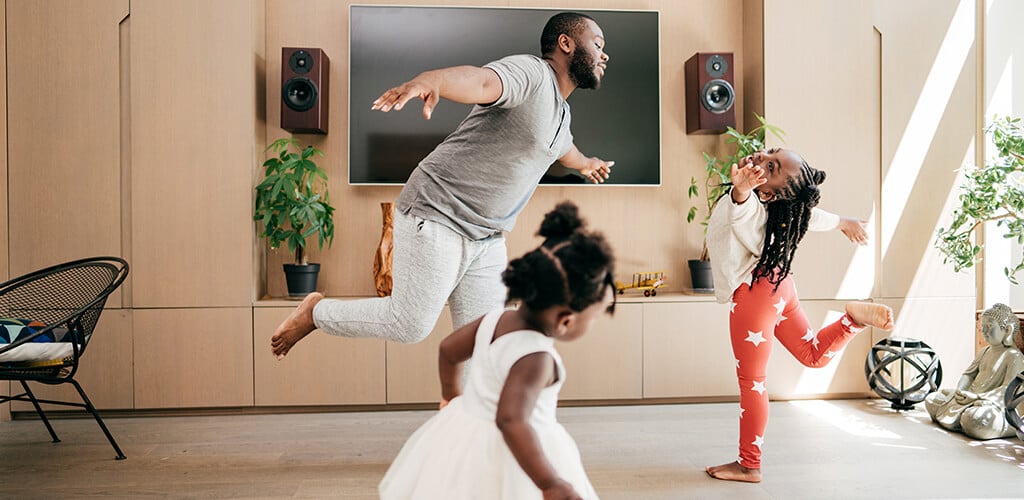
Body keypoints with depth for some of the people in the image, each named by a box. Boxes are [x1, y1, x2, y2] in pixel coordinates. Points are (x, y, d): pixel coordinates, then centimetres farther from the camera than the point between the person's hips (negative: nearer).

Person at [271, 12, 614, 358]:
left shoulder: (561, 115, 18)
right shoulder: (529, 72, -13)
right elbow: (479, 80, -35)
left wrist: (586, 164, 63)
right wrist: (428, 81, -56)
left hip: (487, 240, 9)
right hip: (436, 218, -9)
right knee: (409, 325, -3)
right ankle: (316, 311, 22)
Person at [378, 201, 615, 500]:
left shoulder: (496, 319, -4)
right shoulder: (535, 358, -29)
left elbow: (449, 350, 10)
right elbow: (511, 420, -41)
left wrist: (451, 395, 27)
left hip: (465, 431, 9)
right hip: (507, 460, -8)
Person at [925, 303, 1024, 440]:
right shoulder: (984, 352, 16)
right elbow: (968, 374, 17)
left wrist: (977, 396, -25)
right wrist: (960, 389, -5)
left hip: (993, 404, -8)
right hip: (970, 396, 8)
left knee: (973, 418, -40)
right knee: (931, 399, 2)